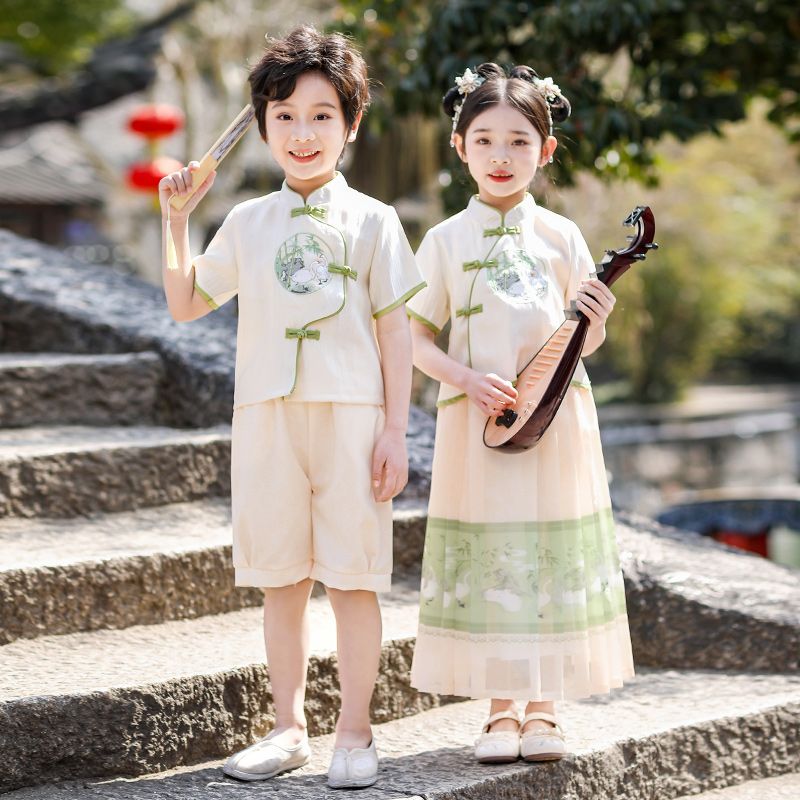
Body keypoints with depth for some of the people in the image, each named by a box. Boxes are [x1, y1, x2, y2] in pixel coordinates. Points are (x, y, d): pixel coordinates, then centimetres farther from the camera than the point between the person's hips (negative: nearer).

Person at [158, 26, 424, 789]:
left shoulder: (371, 221, 1)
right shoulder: (248, 223, 9)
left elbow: (395, 329, 0)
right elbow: (186, 304, 16)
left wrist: (396, 430, -5)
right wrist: (175, 219, 7)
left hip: (351, 415, -3)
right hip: (266, 413, 3)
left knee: (353, 577, 1)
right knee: (280, 577, 8)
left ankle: (354, 732, 11)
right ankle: (288, 727, 19)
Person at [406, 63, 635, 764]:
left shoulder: (561, 237, 4)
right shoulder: (446, 240, 2)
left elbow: (580, 345, 9)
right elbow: (417, 338, 3)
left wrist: (594, 323, -13)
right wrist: (467, 378, -13)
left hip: (556, 422, 1)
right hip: (477, 422, -1)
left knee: (554, 559, 3)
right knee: (488, 561, 1)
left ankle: (543, 709, 15)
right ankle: (501, 711, 13)